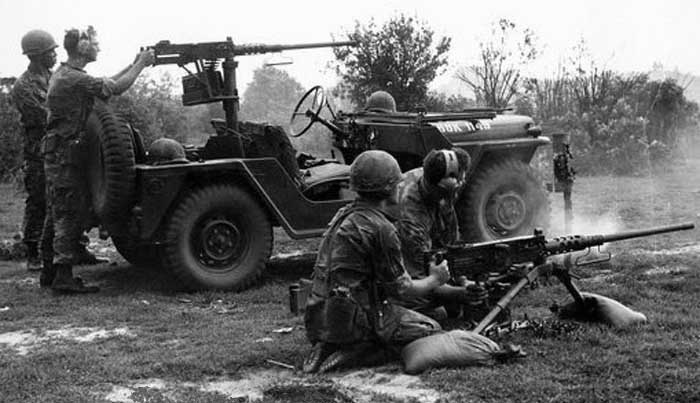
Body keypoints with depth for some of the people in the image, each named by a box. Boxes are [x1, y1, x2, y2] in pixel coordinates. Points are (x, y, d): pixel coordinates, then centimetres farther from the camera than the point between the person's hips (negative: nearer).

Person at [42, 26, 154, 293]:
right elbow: (116, 88, -20)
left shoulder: (62, 74, 13)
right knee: (70, 215, -8)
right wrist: (141, 64, -8)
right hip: (64, 156, -10)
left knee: (58, 215, 14)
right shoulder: (74, 79, -19)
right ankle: (63, 277, -8)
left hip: (55, 155, 10)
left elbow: (105, 84, 19)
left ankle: (51, 271, 22)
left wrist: (133, 65, 15)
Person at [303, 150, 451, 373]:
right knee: (430, 330, 4)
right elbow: (400, 288, -9)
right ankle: (354, 352, -10)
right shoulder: (381, 229, -16)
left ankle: (330, 346, 7)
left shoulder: (343, 215, 11)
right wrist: (435, 280, 12)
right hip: (354, 319, -8)